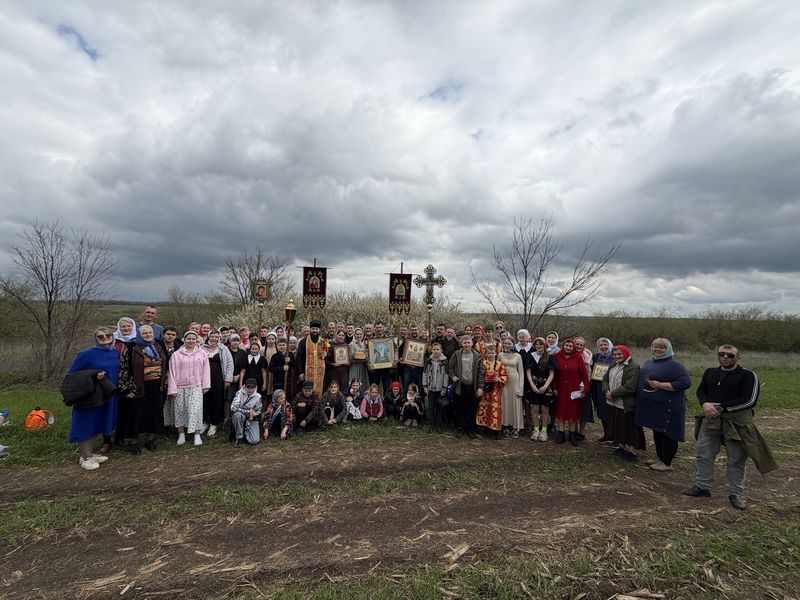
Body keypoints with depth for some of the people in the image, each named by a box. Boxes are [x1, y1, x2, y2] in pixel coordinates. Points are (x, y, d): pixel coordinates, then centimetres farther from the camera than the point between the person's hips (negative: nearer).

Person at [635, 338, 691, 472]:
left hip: (667, 407, -8)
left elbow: (685, 383, -22)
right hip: (652, 405, 8)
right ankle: (660, 458, 32)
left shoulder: (674, 365, -14)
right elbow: (642, 377, 25)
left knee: (667, 433, 2)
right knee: (657, 432, 18)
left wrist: (660, 385, -23)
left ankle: (667, 463, 13)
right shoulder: (648, 362, 11)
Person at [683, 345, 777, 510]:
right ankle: (702, 487, 25)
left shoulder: (748, 376, -7)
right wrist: (705, 404, -9)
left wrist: (721, 408, -17)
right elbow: (701, 390, 12)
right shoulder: (710, 372, 10)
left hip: (736, 423, -5)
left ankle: (735, 494, 23)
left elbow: (749, 400, -14)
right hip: (711, 420, 5)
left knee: (736, 460, 7)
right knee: (704, 455, 11)